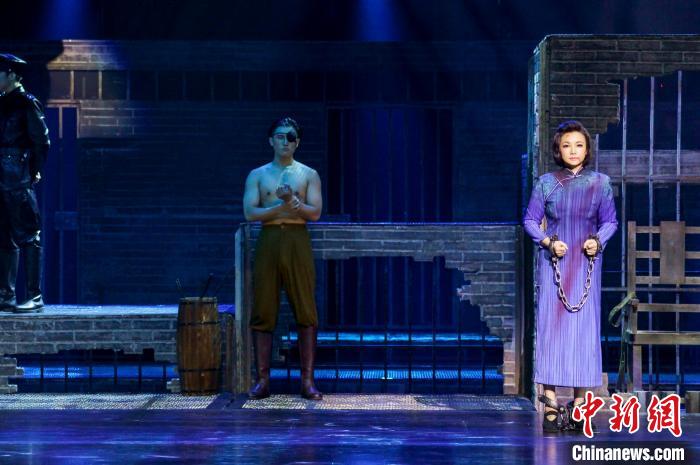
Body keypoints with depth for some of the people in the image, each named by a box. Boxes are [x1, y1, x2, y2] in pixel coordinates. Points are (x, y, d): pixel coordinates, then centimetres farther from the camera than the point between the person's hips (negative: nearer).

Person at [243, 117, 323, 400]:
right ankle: (263, 380, 2)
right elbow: (250, 212, -1)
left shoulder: (308, 174, 11)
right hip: (268, 240, 1)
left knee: (306, 312, -5)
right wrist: (281, 206, -11)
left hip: (298, 241, 0)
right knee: (263, 312, -2)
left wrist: (293, 202, -16)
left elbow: (315, 212, 0)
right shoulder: (258, 175, 12)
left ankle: (307, 380, -3)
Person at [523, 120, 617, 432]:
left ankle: (579, 406, 4)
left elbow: (610, 221, 10)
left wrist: (597, 241, -9)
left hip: (586, 265, 1)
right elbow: (530, 221, 6)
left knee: (585, 328, -2)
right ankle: (550, 404, -4)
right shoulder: (546, 183, 4)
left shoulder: (600, 183, 6)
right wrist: (549, 242, -11)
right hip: (553, 263, -1)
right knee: (551, 326, -6)